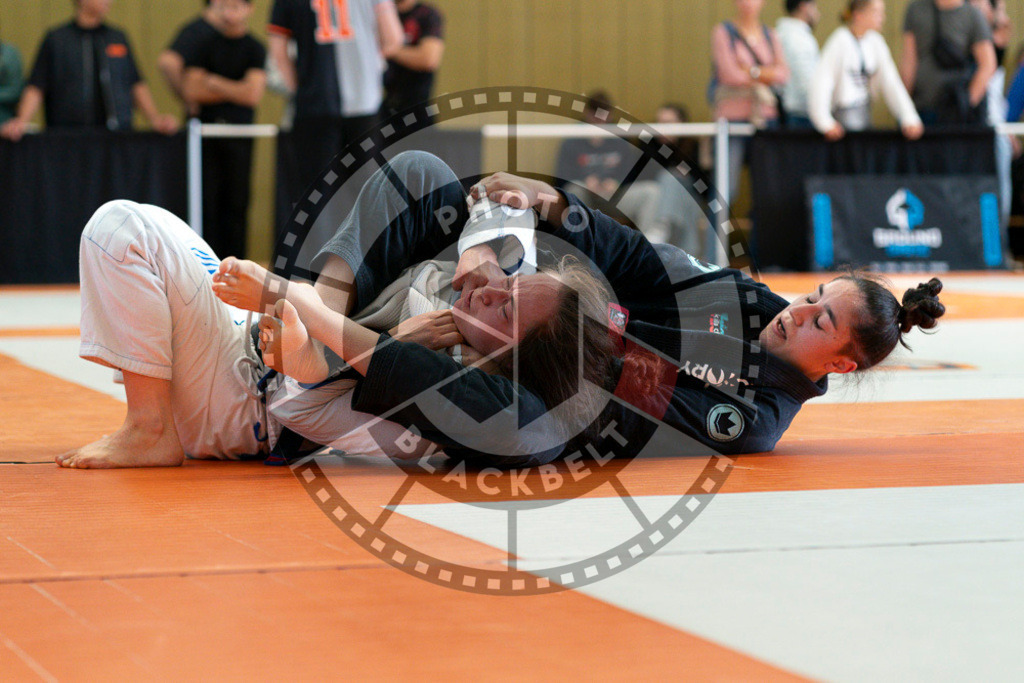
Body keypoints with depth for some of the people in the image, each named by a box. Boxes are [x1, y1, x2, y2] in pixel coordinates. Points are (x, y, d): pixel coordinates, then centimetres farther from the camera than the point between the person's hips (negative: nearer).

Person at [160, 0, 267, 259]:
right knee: (206, 201, -3)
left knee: (236, 201, 0)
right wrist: (236, 90, -1)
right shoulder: (205, 40, 2)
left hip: (239, 133, 1)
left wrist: (213, 82, -5)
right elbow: (193, 90, -4)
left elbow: (253, 94, -8)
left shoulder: (254, 49, 3)